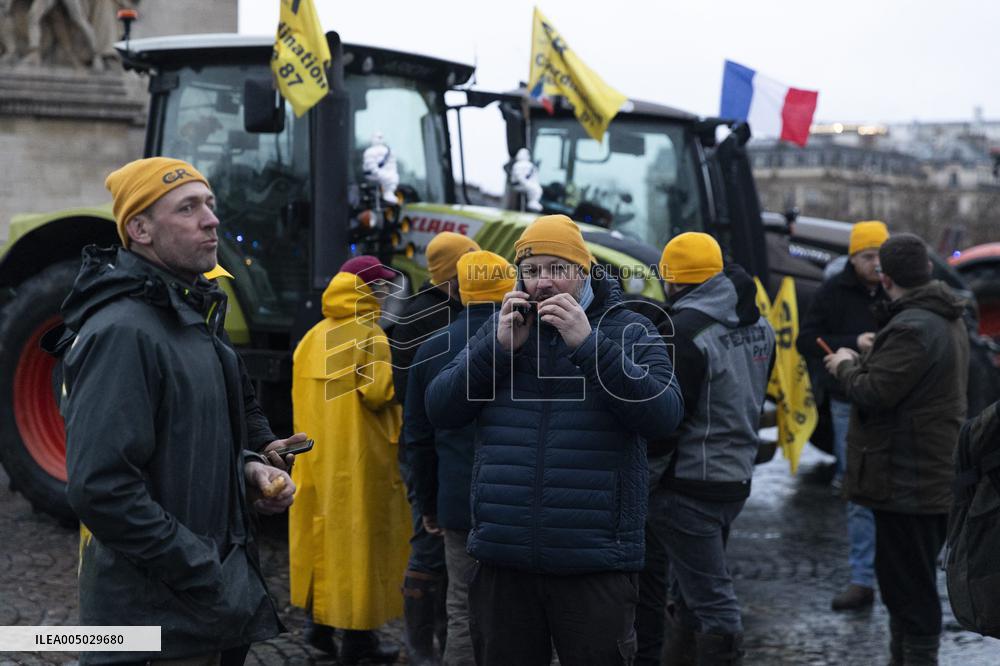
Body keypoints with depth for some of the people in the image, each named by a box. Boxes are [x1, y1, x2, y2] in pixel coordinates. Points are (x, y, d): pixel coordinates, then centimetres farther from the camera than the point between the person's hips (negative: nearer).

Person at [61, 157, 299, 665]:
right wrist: (204, 579, -22)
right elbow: (100, 489, -27)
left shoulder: (192, 323, 11)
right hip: (157, 617, -9)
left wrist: (246, 468, 4)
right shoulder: (121, 332, -20)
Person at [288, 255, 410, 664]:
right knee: (360, 539, -1)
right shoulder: (369, 336, -12)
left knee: (324, 535, 15)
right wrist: (397, 371, -3)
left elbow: (302, 396, 13)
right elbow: (380, 390, -20)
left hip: (317, 458, 7)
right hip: (360, 458, -7)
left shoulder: (313, 339, 10)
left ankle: (319, 623, 22)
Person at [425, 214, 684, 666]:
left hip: (596, 564, -3)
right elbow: (439, 411, 4)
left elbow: (664, 416, -13)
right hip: (502, 561, 3)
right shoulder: (498, 329, 11)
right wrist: (500, 347, -9)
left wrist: (588, 344, -18)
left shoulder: (630, 331, 2)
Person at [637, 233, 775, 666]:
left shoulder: (684, 333, -19)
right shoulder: (759, 328, 9)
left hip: (686, 486, -9)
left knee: (711, 599, -4)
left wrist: (639, 480, -11)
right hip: (736, 479, 9)